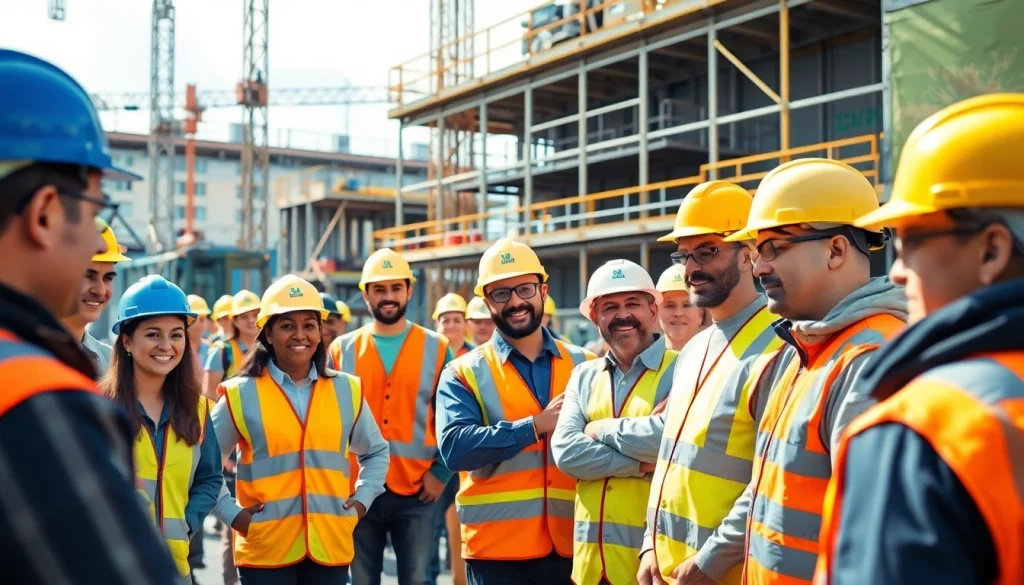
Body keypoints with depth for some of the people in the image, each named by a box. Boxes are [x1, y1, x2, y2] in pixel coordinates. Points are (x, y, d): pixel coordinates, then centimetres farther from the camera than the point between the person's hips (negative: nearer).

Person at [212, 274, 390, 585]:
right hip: (265, 547, -2)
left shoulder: (346, 389, 7)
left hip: (330, 545, 3)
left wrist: (362, 499, 7)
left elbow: (376, 452, 20)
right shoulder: (241, 393, -1)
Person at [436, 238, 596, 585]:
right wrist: (536, 424, -17)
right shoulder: (465, 374, 0)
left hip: (574, 545, 2)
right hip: (498, 550, -2)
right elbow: (454, 447, -14)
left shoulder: (586, 366, 9)